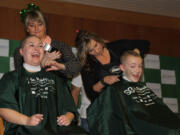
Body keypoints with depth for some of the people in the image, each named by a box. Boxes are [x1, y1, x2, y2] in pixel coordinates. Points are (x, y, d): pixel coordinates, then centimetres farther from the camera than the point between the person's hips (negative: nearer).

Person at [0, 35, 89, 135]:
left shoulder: (54, 78, 24)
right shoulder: (11, 77, 14)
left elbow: (69, 108, 20)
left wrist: (68, 117, -4)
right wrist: (26, 120, -16)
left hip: (56, 127, 4)